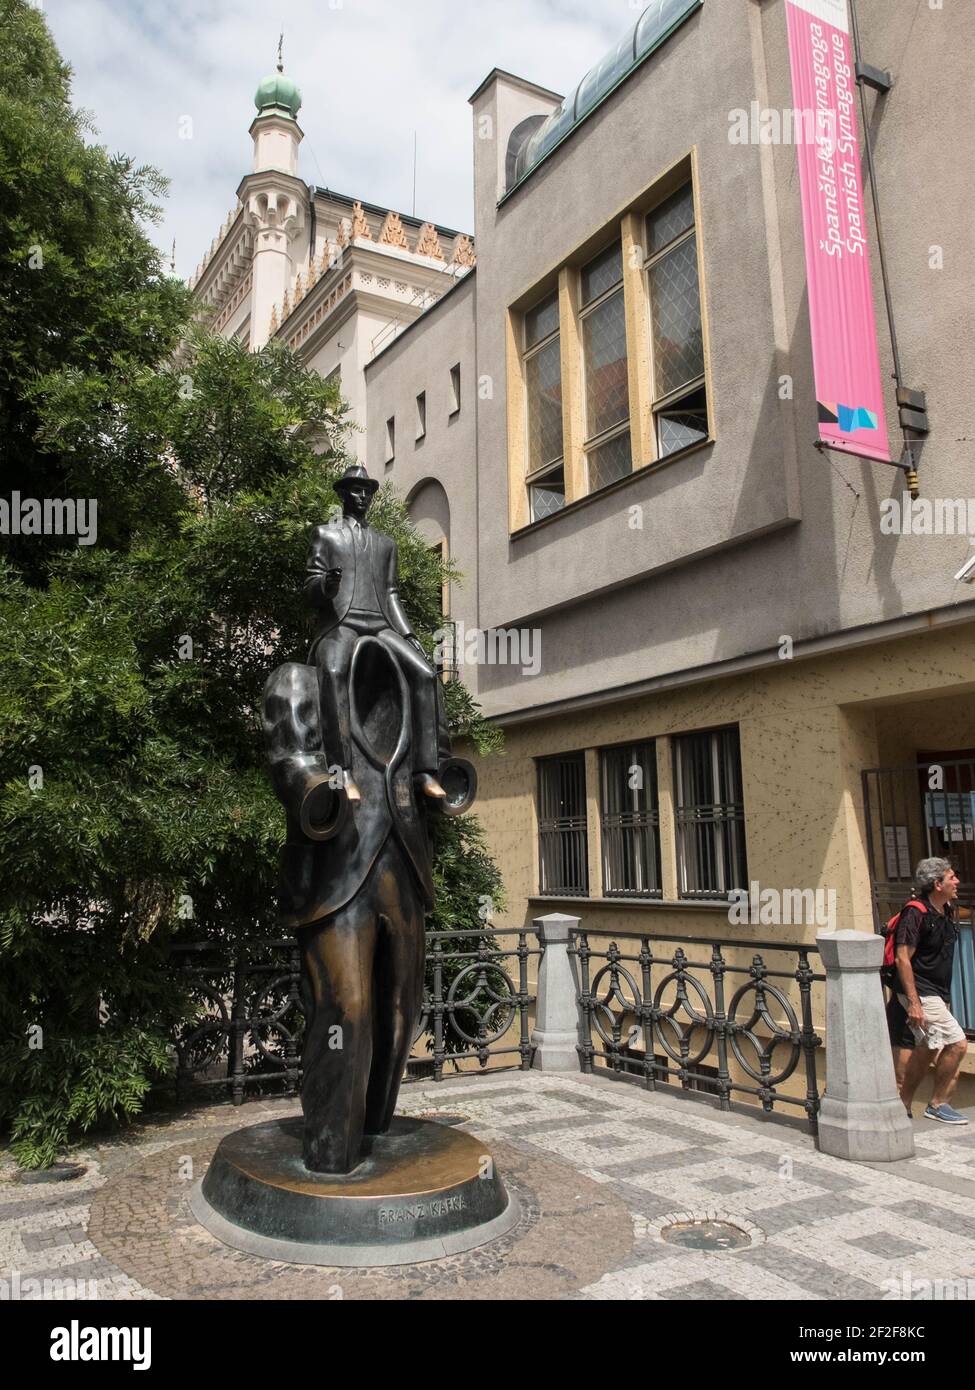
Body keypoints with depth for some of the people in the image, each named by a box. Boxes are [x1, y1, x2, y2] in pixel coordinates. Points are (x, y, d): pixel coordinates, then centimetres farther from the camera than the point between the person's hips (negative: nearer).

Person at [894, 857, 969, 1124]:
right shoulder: (915, 914, -17)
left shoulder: (947, 911, 9)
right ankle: (937, 1104, 3)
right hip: (921, 993, -9)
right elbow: (903, 959, -20)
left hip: (938, 994, 9)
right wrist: (913, 1002, -24)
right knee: (957, 1042, -12)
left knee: (929, 1050, 13)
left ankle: (903, 1106, 23)